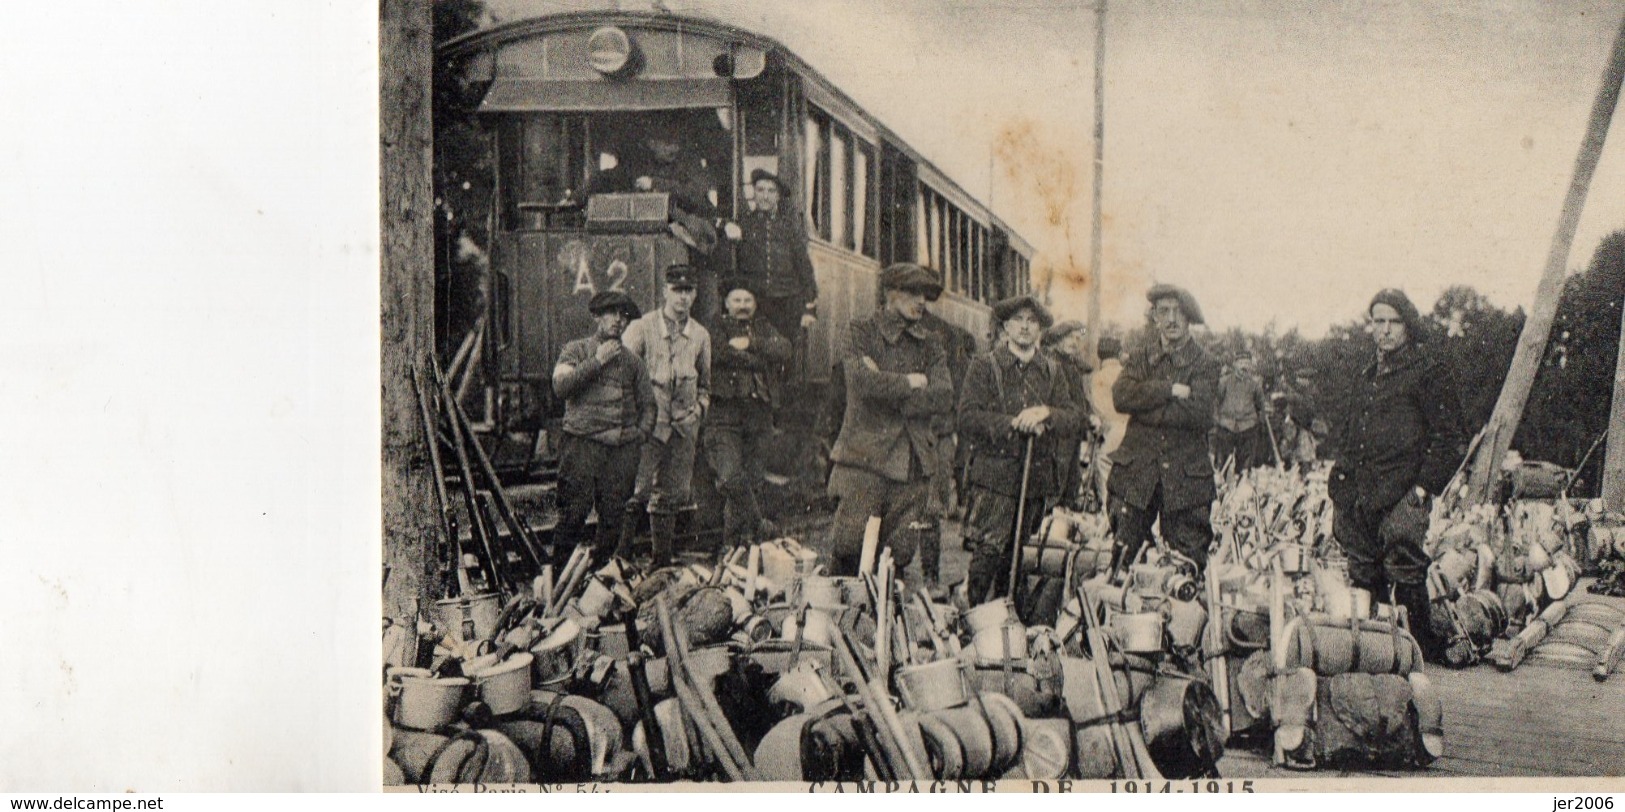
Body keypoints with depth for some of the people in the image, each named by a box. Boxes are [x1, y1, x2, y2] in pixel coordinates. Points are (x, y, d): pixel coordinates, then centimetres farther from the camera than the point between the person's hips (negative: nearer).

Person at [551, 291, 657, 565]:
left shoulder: (633, 361, 19)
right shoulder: (576, 350, 9)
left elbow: (648, 403, 24)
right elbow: (560, 385, -8)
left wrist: (641, 432, 8)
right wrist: (597, 361, -8)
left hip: (623, 449, 3)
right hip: (582, 443, -3)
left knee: (614, 518, 0)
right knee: (573, 514, -10)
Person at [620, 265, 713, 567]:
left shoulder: (701, 335, 12)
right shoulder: (642, 328, -2)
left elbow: (705, 382, 22)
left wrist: (699, 407, 5)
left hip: (683, 425, 4)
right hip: (649, 422, -4)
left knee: (671, 496, 10)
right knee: (637, 492, -12)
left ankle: (663, 560, 19)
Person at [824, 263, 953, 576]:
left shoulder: (930, 345, 16)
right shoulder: (862, 333, 4)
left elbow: (942, 397, 0)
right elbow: (862, 381, -16)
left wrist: (886, 389, -7)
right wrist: (910, 382, -4)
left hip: (912, 463, 4)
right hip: (865, 455, -4)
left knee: (900, 553, 2)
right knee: (849, 546, -8)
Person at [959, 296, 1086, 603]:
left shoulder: (1053, 370, 14)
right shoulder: (984, 366, 3)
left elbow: (1074, 419, 6)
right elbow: (968, 417, -7)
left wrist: (1045, 413, -14)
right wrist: (1014, 424, -16)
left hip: (1037, 473, 4)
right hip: (994, 472, -4)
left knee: (1014, 554, 9)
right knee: (989, 550, -11)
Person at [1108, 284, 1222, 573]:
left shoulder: (1205, 364, 3)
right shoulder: (1139, 358, 10)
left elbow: (1201, 414, -13)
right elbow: (1121, 396, -10)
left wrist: (1147, 408, -10)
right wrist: (1171, 390, -15)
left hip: (1185, 477, -2)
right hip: (1136, 472, 2)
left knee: (1190, 564, 0)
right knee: (1122, 555, 3)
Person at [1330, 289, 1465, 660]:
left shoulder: (1430, 373, -3)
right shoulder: (1367, 377, 20)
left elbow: (1447, 438, -7)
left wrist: (1424, 487, -14)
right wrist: (1341, 483, 17)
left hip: (1401, 499, -7)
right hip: (1359, 497, 7)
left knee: (1406, 576, -7)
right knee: (1364, 576, 11)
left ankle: (1422, 650, 2)